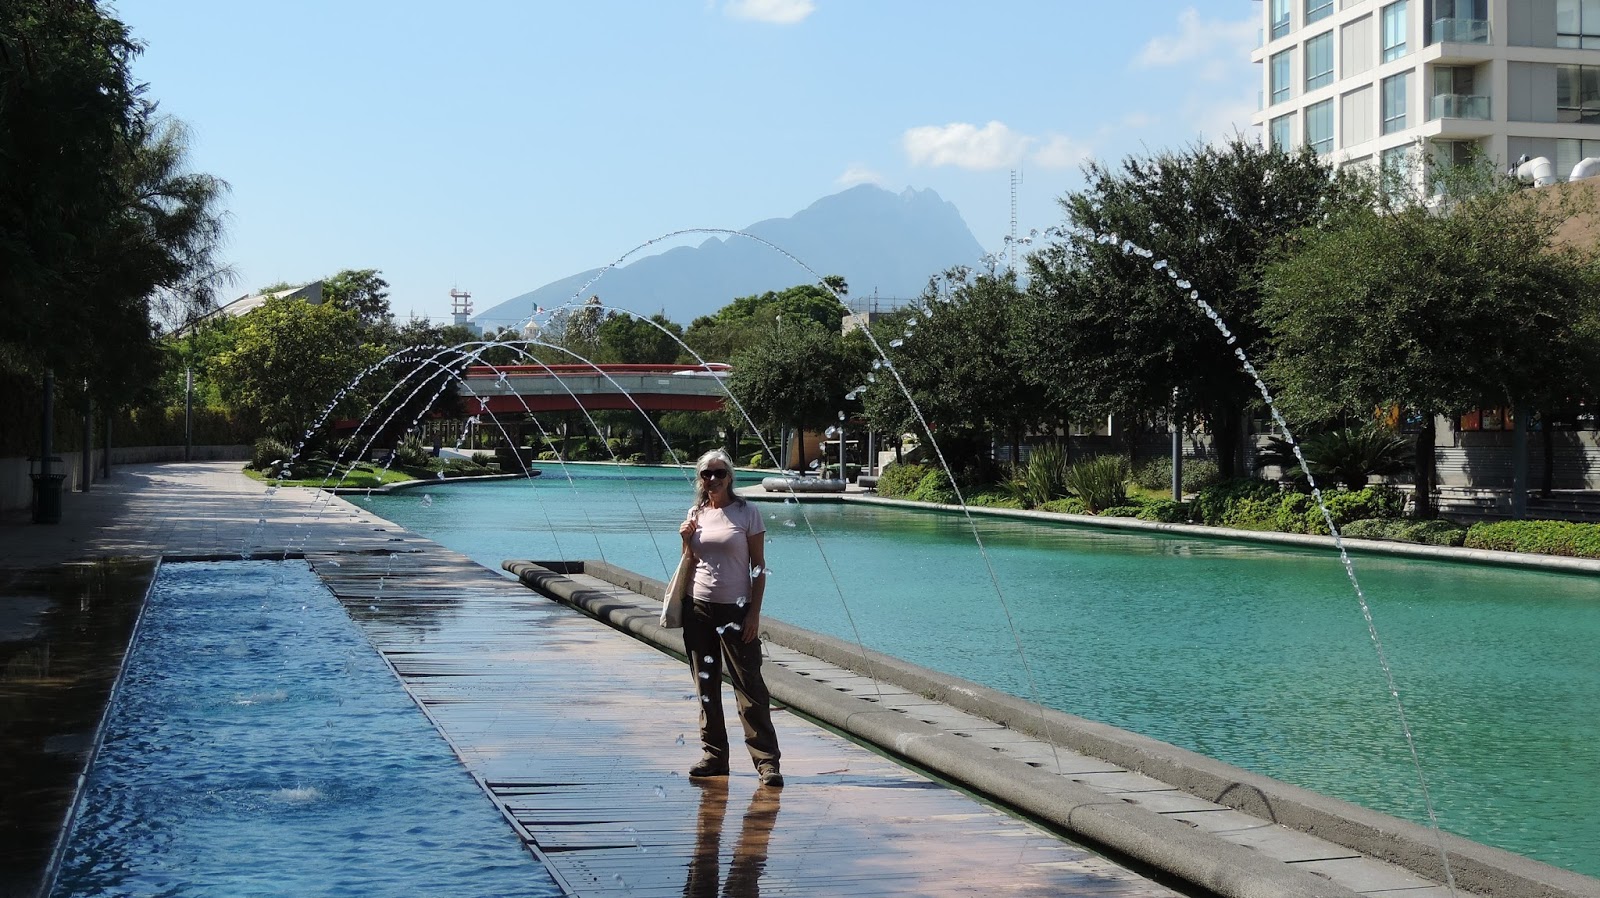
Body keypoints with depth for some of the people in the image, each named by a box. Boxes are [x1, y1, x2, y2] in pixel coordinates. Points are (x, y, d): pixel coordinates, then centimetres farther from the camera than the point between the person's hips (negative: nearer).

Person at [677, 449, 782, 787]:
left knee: (749, 684, -6)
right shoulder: (696, 514, 8)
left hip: (735, 608, -4)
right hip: (698, 607, 4)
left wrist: (754, 612, -10)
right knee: (706, 684, 7)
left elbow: (759, 565, -4)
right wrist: (686, 540, -4)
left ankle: (767, 760, -3)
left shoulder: (747, 513, -4)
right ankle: (714, 756, 15)